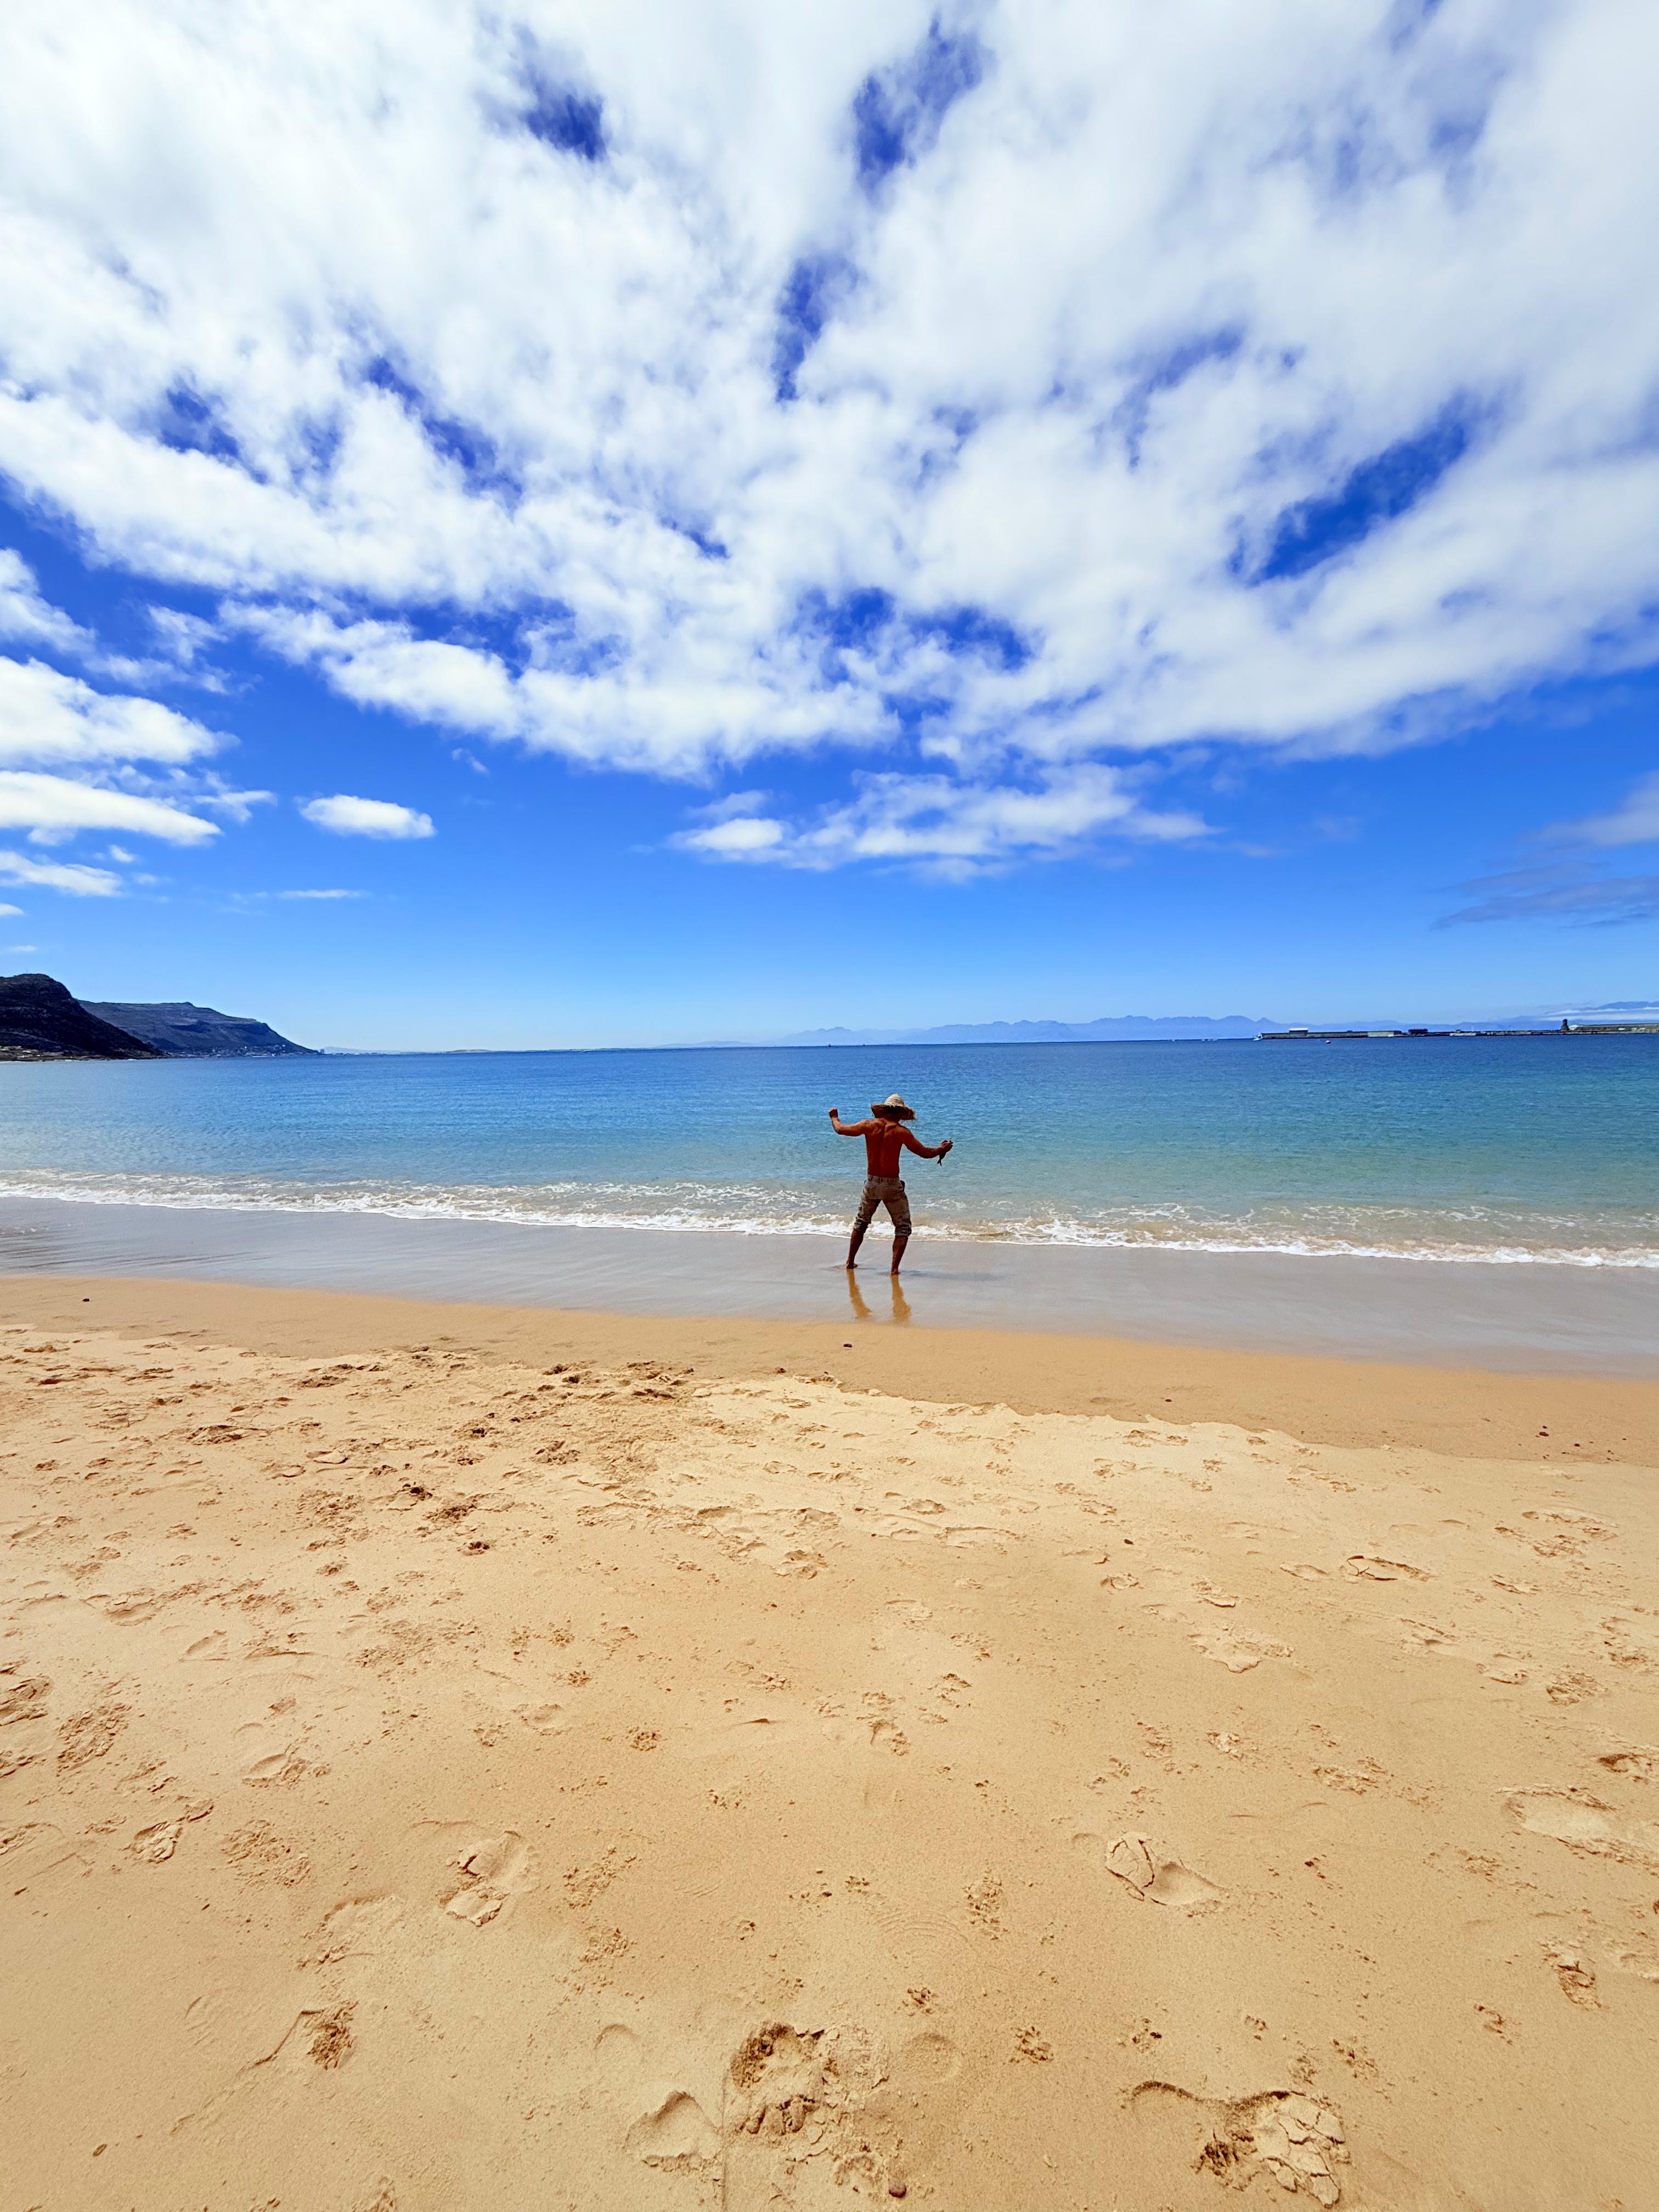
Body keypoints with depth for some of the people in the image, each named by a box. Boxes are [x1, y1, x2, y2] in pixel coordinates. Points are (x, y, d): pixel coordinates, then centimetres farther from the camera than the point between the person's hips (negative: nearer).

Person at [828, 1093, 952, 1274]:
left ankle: (850, 1262, 29)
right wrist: (941, 1149, 11)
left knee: (861, 1222, 24)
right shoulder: (900, 1131, -11)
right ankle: (895, 1268, -1)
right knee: (903, 1228, 8)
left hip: (871, 1183, 4)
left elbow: (840, 1129, 11)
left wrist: (834, 1117, 32)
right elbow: (924, 1153, -8)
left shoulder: (869, 1126, -2)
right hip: (892, 1185, -4)